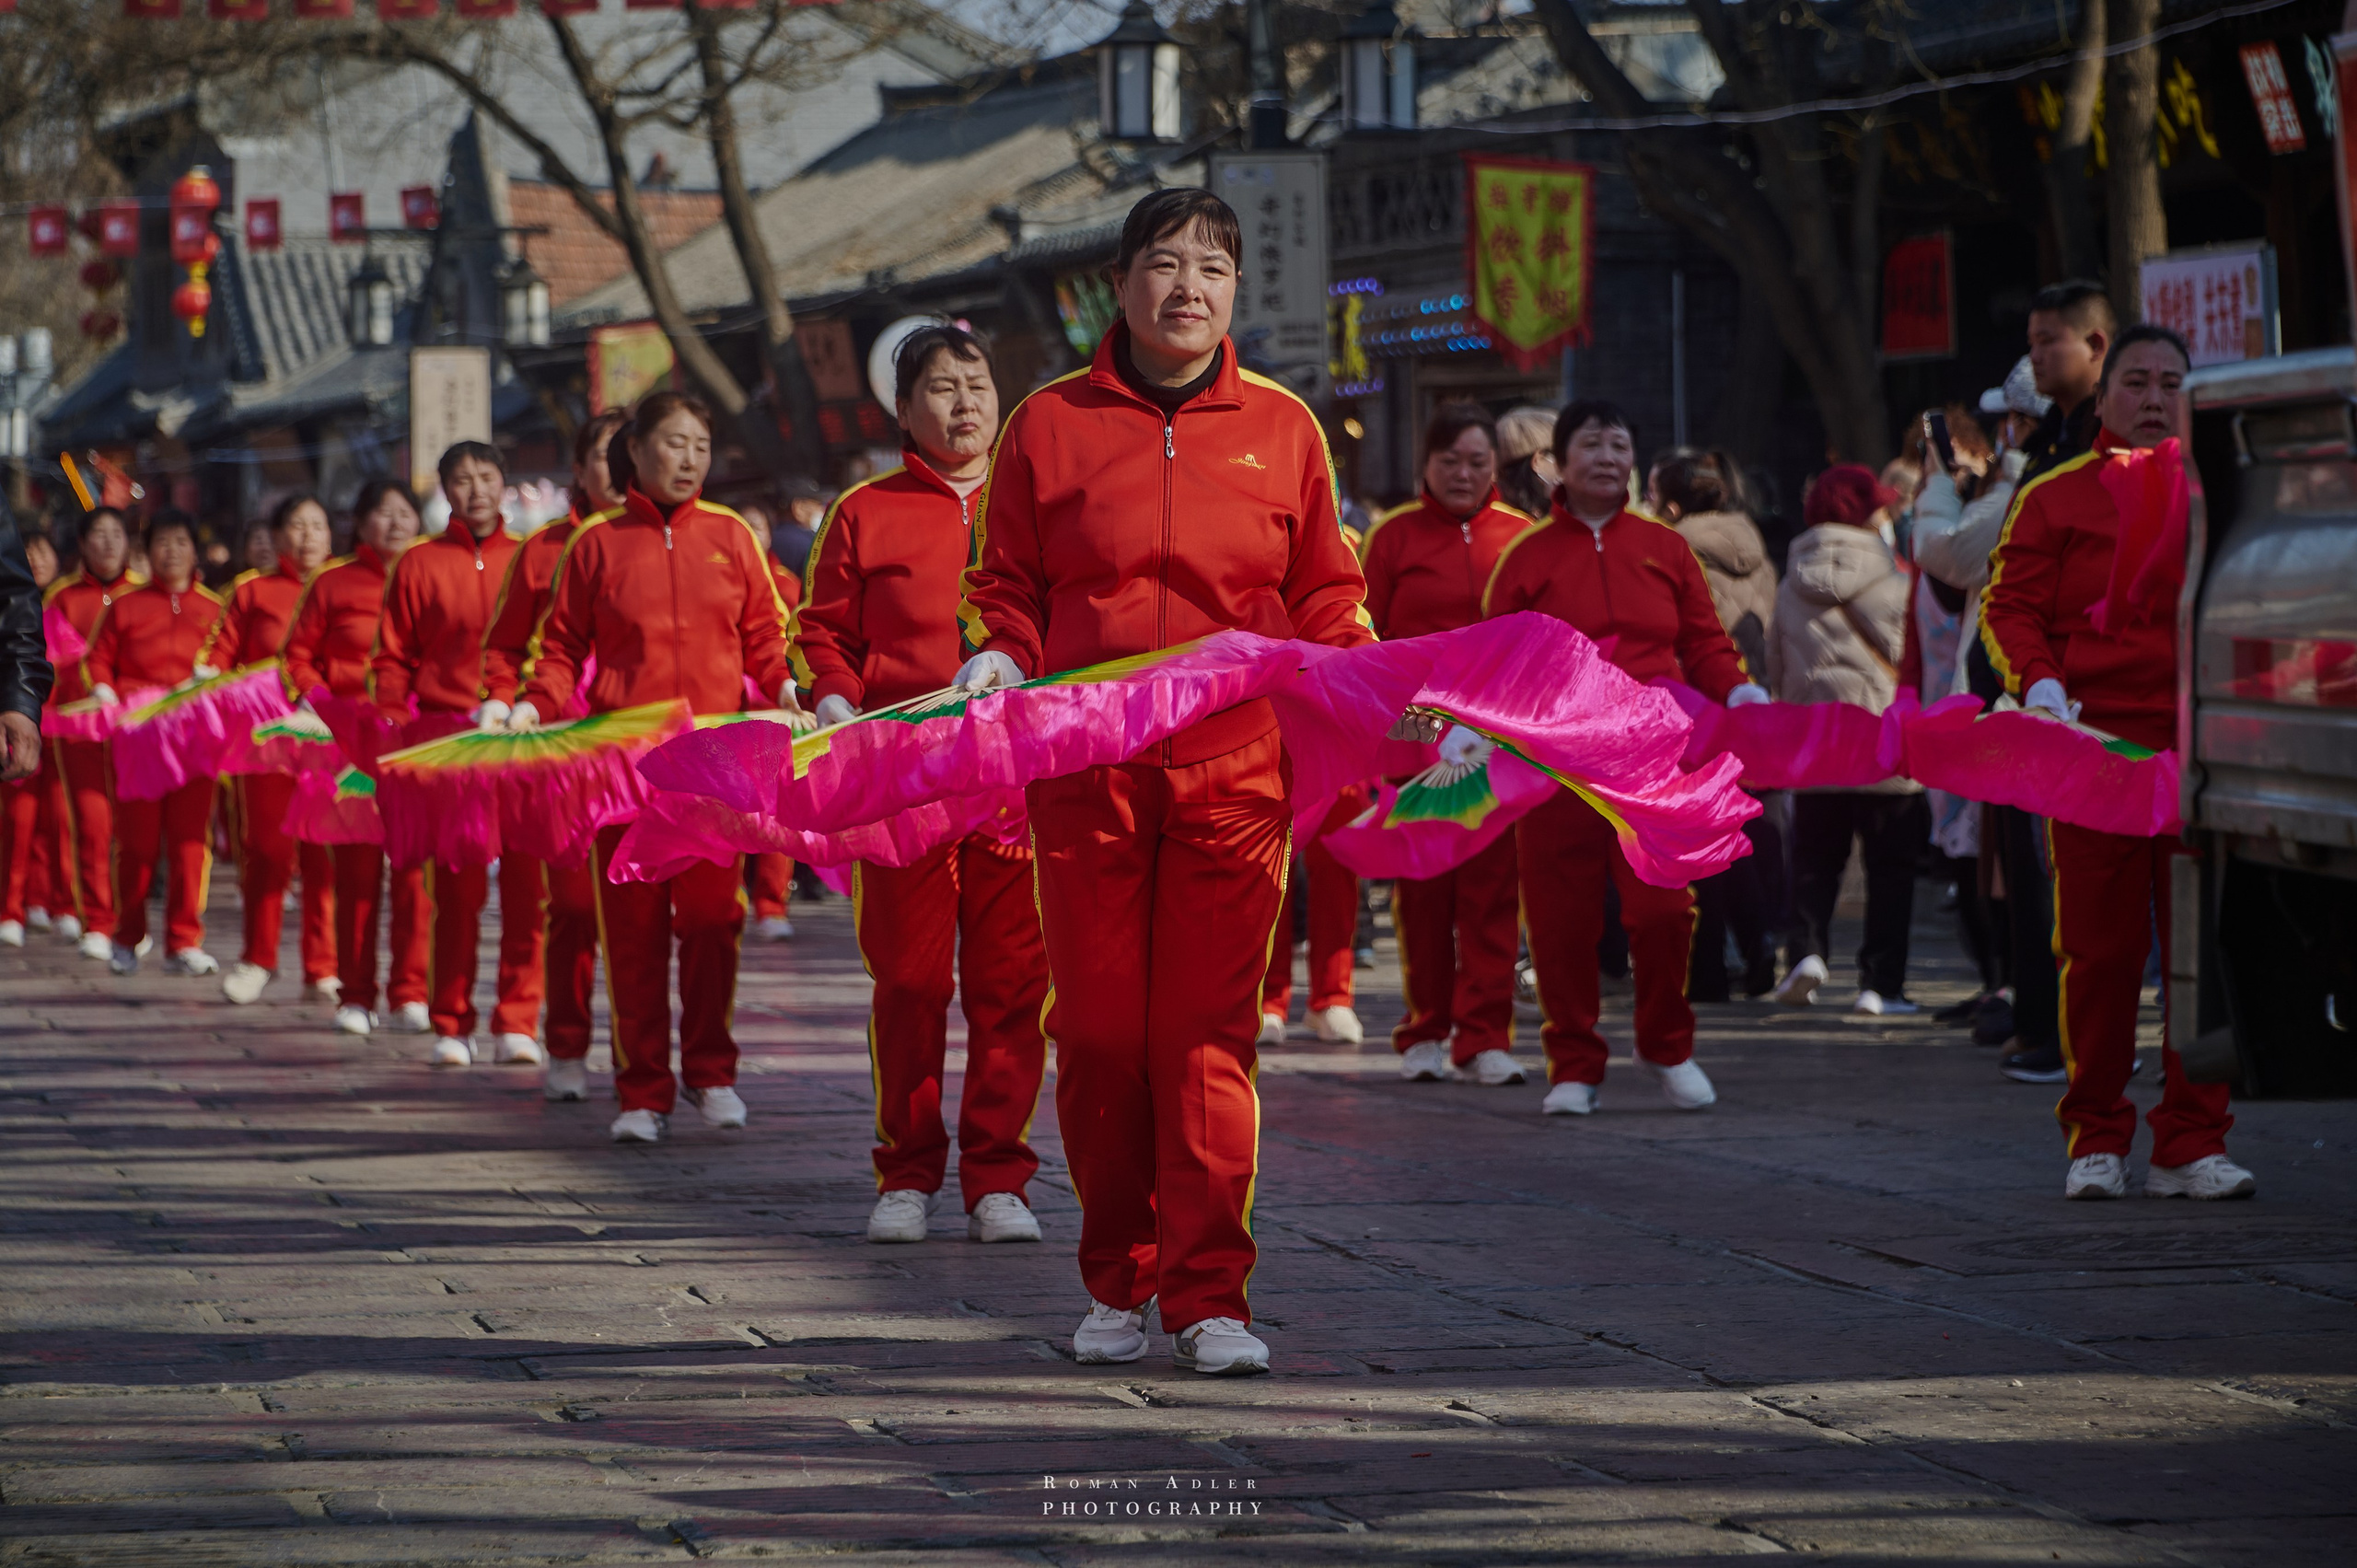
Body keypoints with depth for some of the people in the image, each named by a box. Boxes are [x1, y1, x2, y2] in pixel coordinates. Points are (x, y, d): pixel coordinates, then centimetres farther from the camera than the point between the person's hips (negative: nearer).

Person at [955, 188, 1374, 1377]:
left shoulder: (1281, 429, 10)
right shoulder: (1051, 425, 8)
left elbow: (1324, 596, 14)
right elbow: (1006, 586, 12)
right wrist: (998, 661, -7)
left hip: (1235, 771, 0)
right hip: (1086, 773, 0)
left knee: (1210, 1034, -5)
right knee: (1100, 1032, 3)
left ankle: (1207, 1296, -3)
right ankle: (1118, 1282, 16)